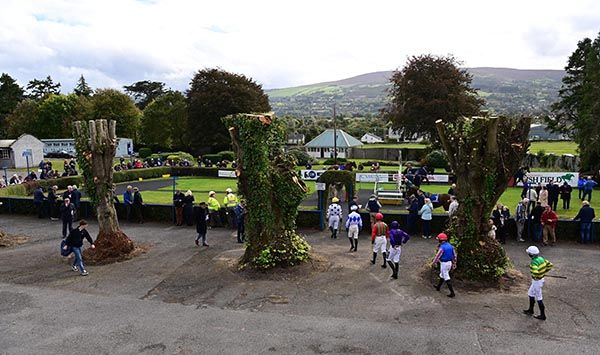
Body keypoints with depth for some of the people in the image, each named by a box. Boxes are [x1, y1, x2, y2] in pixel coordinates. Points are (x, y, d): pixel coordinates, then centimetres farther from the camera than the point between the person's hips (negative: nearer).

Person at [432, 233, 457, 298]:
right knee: (442, 275, 25)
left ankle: (452, 292, -1)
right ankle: (438, 287, 43)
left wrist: (433, 263, -5)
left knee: (447, 278, -1)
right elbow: (455, 255, 9)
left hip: (444, 263, -9)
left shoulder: (442, 247, -22)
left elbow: (437, 256, -19)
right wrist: (454, 263, 17)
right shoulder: (450, 246, 3)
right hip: (449, 263, 9)